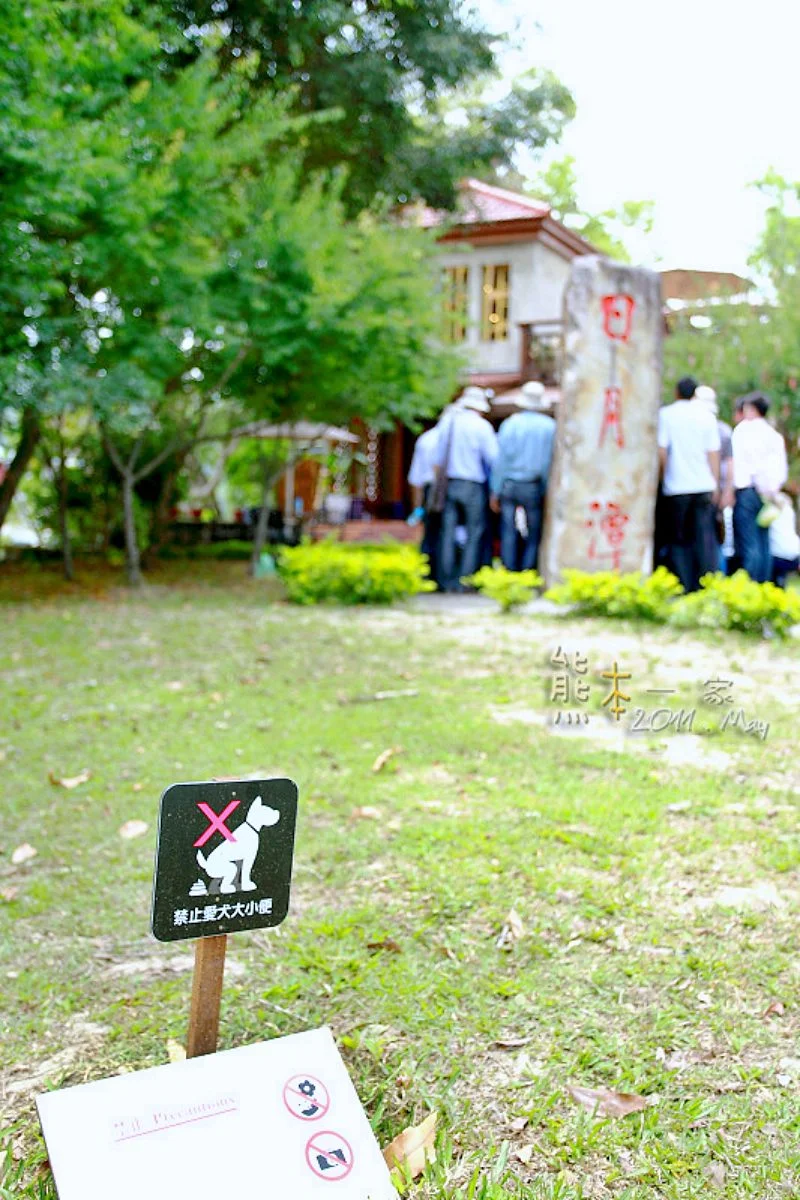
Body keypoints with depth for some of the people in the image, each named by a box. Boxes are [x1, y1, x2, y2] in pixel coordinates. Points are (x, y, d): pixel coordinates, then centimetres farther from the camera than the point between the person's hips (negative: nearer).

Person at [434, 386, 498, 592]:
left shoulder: (446, 422, 8)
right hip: (472, 485, -4)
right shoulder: (482, 426, -7)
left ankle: (448, 580, 8)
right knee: (474, 534, 2)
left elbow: (438, 460, 12)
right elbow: (494, 459, -8)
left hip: (449, 484, 5)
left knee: (448, 532, 7)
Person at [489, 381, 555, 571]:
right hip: (534, 488, 0)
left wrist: (495, 492, 3)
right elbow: (552, 461, 1)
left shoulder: (510, 424, -2)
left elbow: (500, 460, -2)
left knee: (508, 532, 5)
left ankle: (509, 572, 4)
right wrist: (546, 490, 9)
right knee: (534, 534, 7)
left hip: (509, 485, 0)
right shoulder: (550, 426, -1)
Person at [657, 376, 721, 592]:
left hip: (676, 487, -2)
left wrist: (664, 476, 11)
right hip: (703, 485, 2)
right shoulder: (707, 416, 5)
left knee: (678, 541, 5)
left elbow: (661, 452, -4)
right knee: (705, 538, 3)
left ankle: (684, 587, 1)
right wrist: (715, 485, 11)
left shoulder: (666, 414, -1)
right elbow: (713, 454, 6)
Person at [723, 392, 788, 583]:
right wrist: (772, 490, 14)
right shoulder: (774, 435, 15)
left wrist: (729, 490, -8)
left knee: (749, 544, -8)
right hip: (767, 494, 6)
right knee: (764, 544, 9)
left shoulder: (743, 429, -2)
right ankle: (763, 584, 9)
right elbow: (782, 469, 11)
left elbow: (735, 462, -9)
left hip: (746, 490, -6)